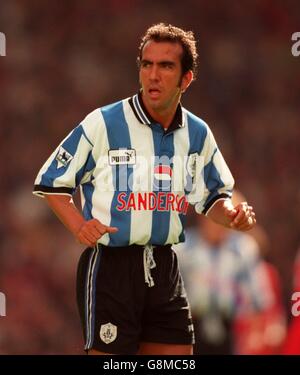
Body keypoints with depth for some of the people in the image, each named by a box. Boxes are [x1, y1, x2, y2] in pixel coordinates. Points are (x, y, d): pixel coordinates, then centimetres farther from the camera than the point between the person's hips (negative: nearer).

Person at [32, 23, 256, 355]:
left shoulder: (198, 134, 6)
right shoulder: (103, 123, -8)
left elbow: (213, 197, 19)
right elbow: (51, 182, -1)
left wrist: (233, 215, -3)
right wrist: (78, 225, -16)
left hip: (164, 269, 5)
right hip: (109, 267, -5)